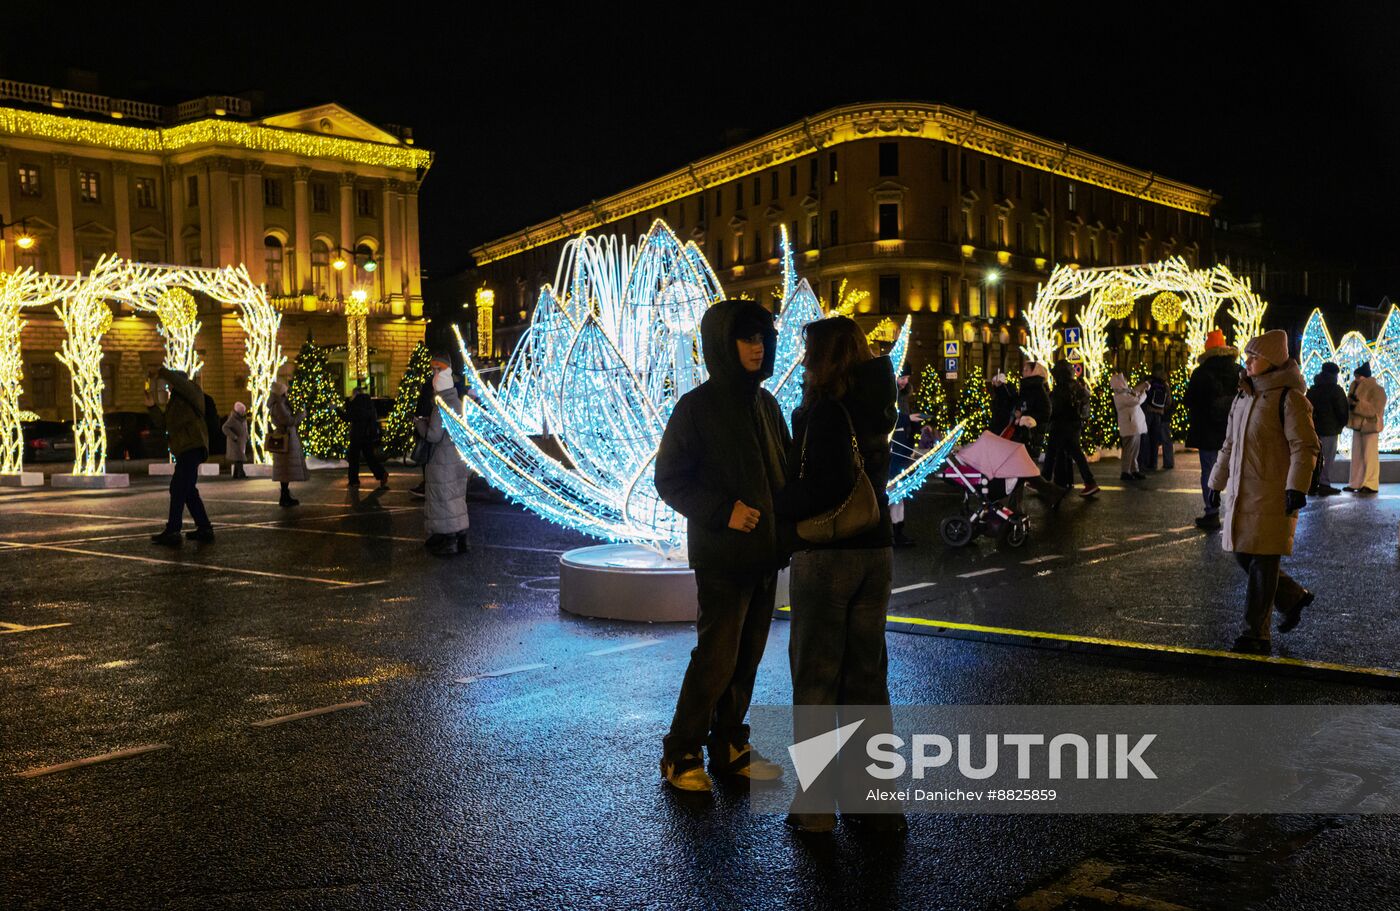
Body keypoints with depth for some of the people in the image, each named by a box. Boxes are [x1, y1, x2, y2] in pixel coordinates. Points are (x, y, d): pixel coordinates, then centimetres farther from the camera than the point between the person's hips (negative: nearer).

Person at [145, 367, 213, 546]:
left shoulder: (192, 391, 0)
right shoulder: (173, 401, 26)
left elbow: (179, 382, -22)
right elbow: (162, 424, 19)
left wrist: (161, 372, -12)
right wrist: (151, 406, 8)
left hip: (192, 447, -10)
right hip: (184, 450, 10)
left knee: (178, 489, -14)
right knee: (189, 491, 12)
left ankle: (172, 532, -16)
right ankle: (204, 528, 16)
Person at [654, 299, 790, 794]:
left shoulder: (765, 404, 10)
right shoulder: (697, 407, -9)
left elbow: (785, 469, 18)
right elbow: (669, 480, -9)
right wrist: (723, 511, -20)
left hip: (764, 553, 7)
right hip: (721, 554, -6)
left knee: (747, 656, 12)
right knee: (716, 656, -5)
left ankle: (730, 748, 24)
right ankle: (681, 754, 10)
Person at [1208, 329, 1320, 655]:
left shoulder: (1289, 397, -10)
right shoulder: (1243, 397, 14)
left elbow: (1305, 447, -14)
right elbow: (1230, 445, 22)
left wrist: (1296, 488, -21)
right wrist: (1217, 483, 23)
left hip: (1272, 496, -8)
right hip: (1241, 493, 8)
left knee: (1262, 564, -4)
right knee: (1243, 555, 11)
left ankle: (1256, 635, 4)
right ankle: (1294, 597, 33)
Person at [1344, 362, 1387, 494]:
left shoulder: (1377, 390, -11)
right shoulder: (1356, 387, 12)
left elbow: (1375, 410, -20)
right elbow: (1350, 404, 16)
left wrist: (1357, 404, -26)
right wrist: (1350, 403, -7)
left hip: (1370, 426, -8)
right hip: (1357, 426, 8)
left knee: (1369, 456, -6)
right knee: (1357, 456, 9)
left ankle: (1371, 485, -3)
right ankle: (1356, 483, 14)